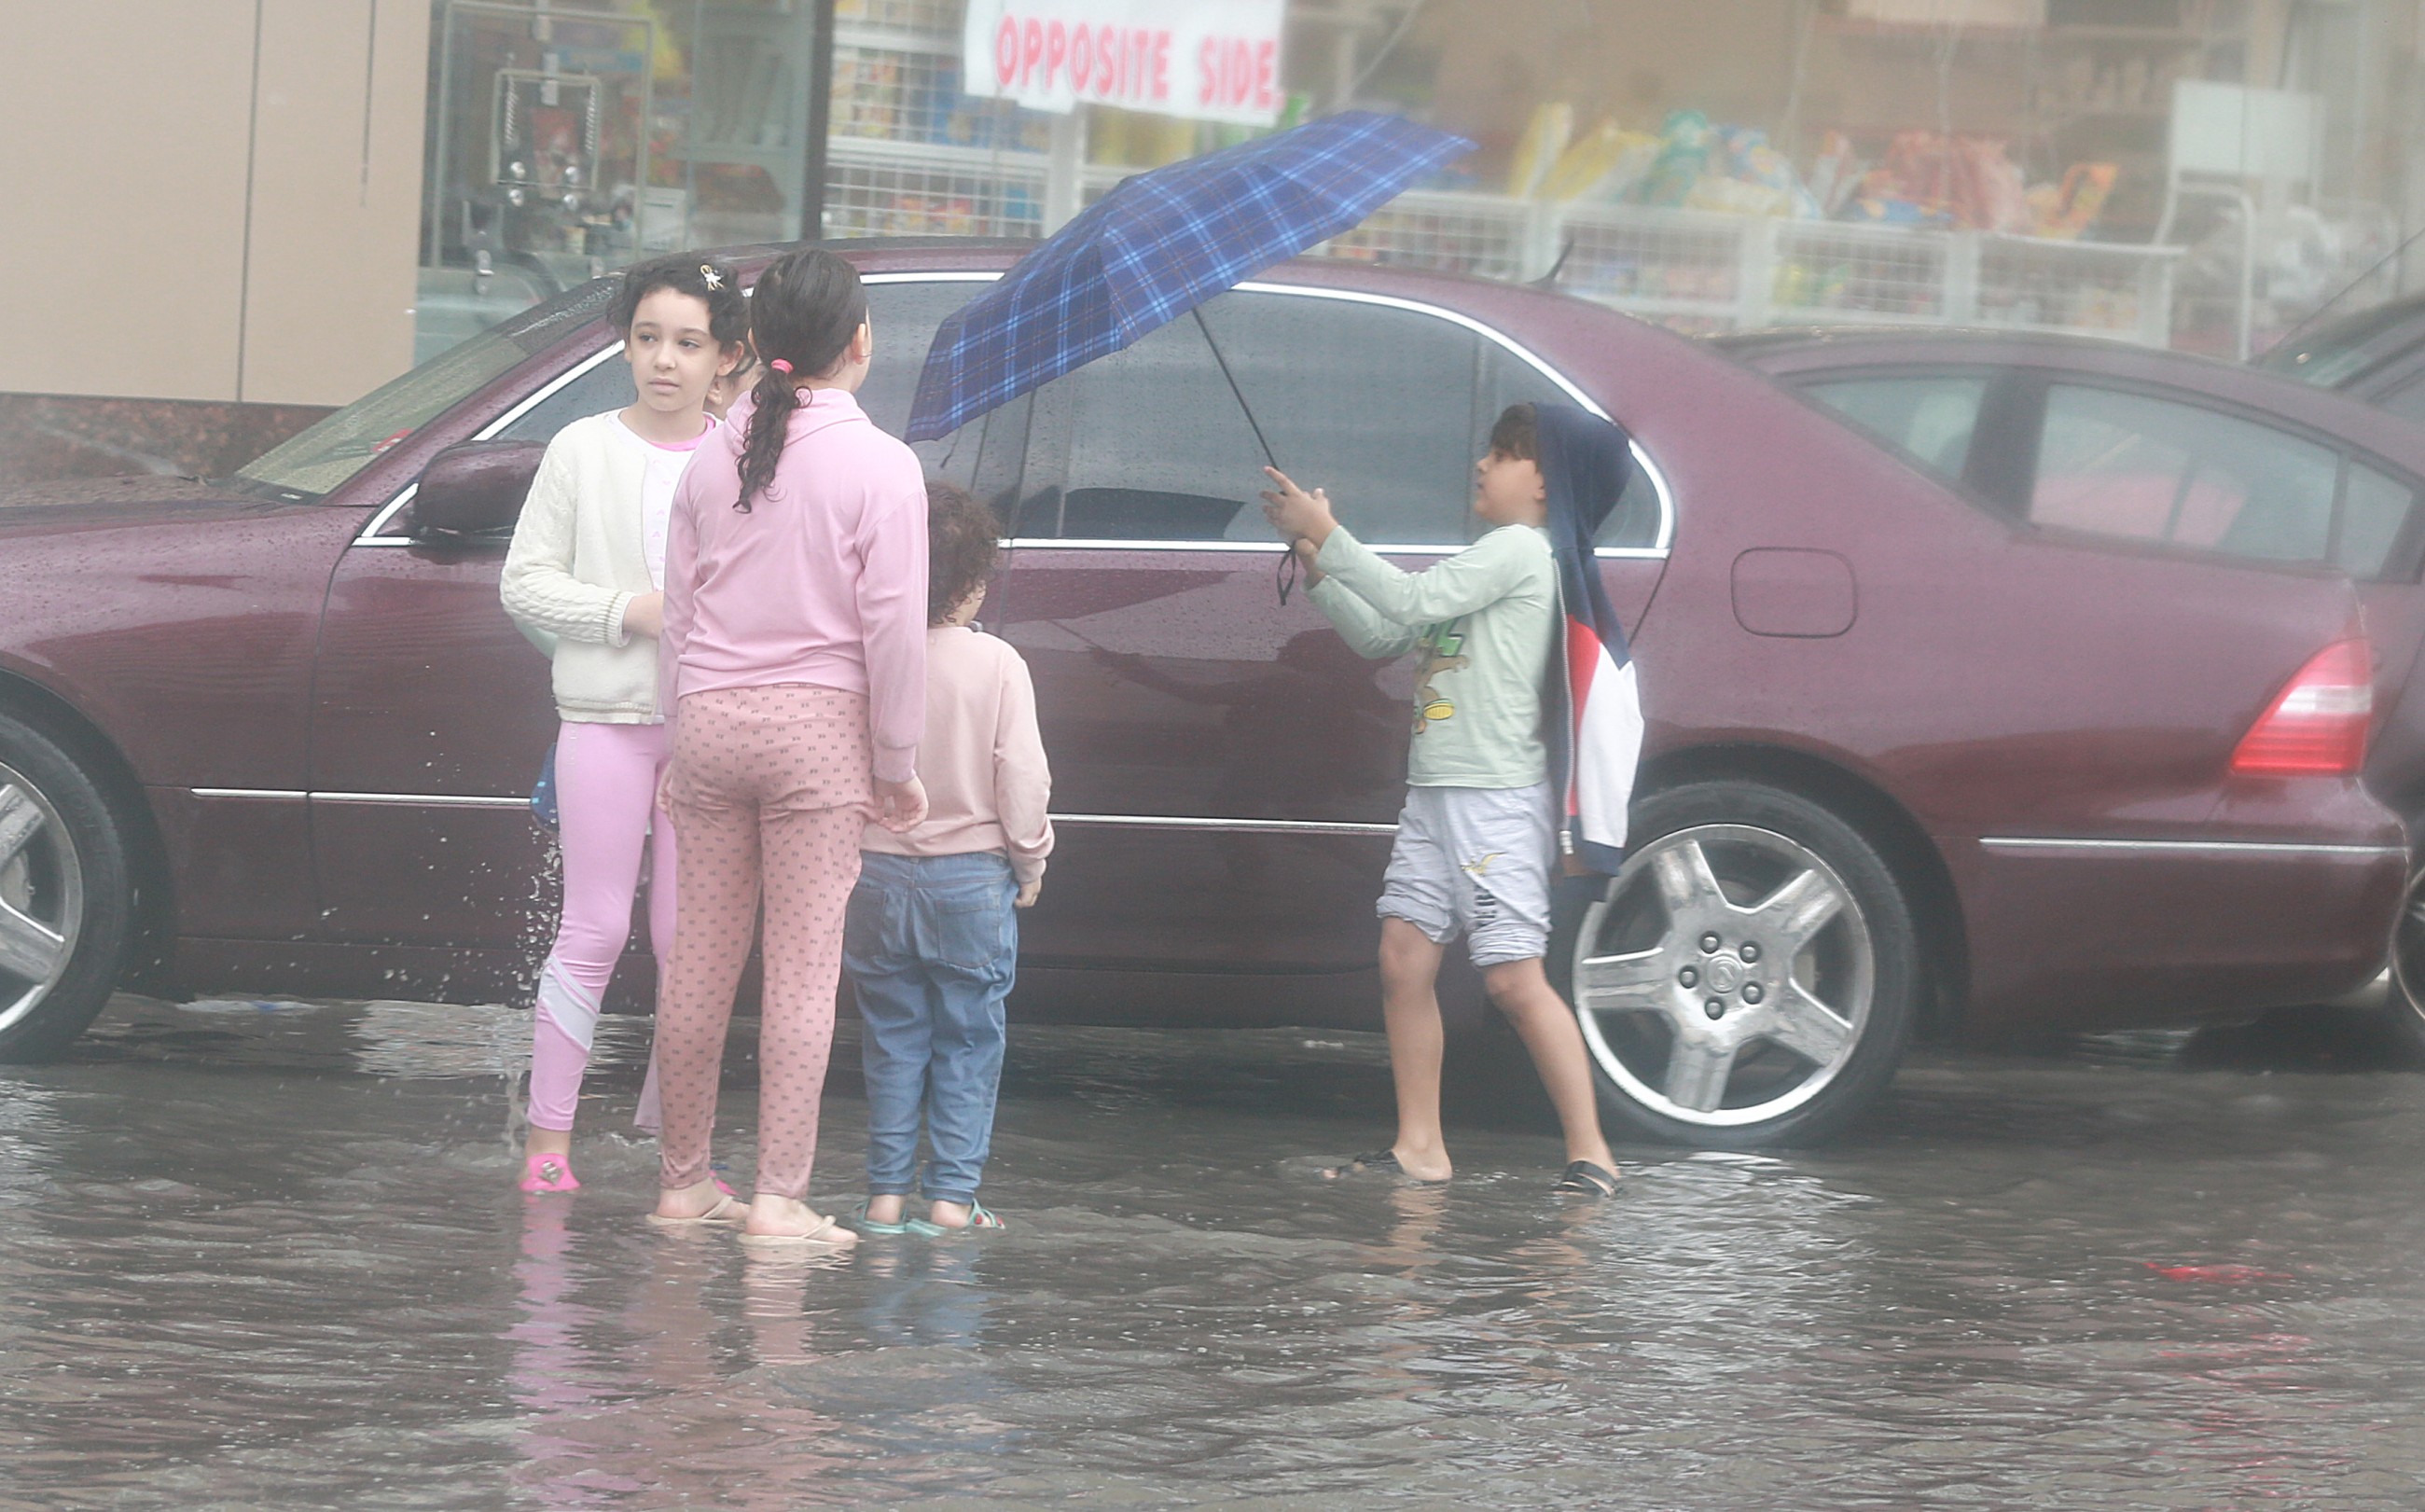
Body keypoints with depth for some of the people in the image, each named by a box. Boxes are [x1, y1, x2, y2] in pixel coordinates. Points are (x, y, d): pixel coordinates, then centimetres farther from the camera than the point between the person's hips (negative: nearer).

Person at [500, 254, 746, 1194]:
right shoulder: (584, 452, 3)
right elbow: (524, 584, 1)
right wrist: (627, 612, -11)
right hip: (607, 719, -2)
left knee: (691, 939, 3)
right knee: (595, 931, -2)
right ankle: (548, 1135, 5)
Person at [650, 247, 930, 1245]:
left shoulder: (715, 459, 6)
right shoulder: (879, 467, -8)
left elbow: (678, 610, 10)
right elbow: (892, 627, -9)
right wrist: (897, 766, -1)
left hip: (711, 718, 4)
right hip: (818, 724, -4)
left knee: (699, 959, 10)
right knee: (804, 966, -1)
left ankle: (682, 1180, 19)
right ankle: (779, 1197, -3)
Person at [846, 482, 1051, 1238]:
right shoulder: (996, 665, -10)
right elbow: (1022, 779, -9)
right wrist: (1030, 865, 5)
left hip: (877, 873, 2)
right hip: (973, 877, -2)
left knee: (893, 1040, 10)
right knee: (967, 1042, 6)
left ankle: (886, 1194, 8)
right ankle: (951, 1194, 2)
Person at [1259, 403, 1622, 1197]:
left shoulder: (1520, 550, -8)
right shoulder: (1481, 561, 23)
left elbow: (1411, 602, -19)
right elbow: (1381, 634, 19)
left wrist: (1328, 534, -15)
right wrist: (1317, 567, 7)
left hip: (1499, 798, -10)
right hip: (1435, 794, 10)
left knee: (1514, 977, -12)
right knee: (1404, 960, 4)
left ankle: (1590, 1152, -10)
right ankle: (1420, 1146, 8)